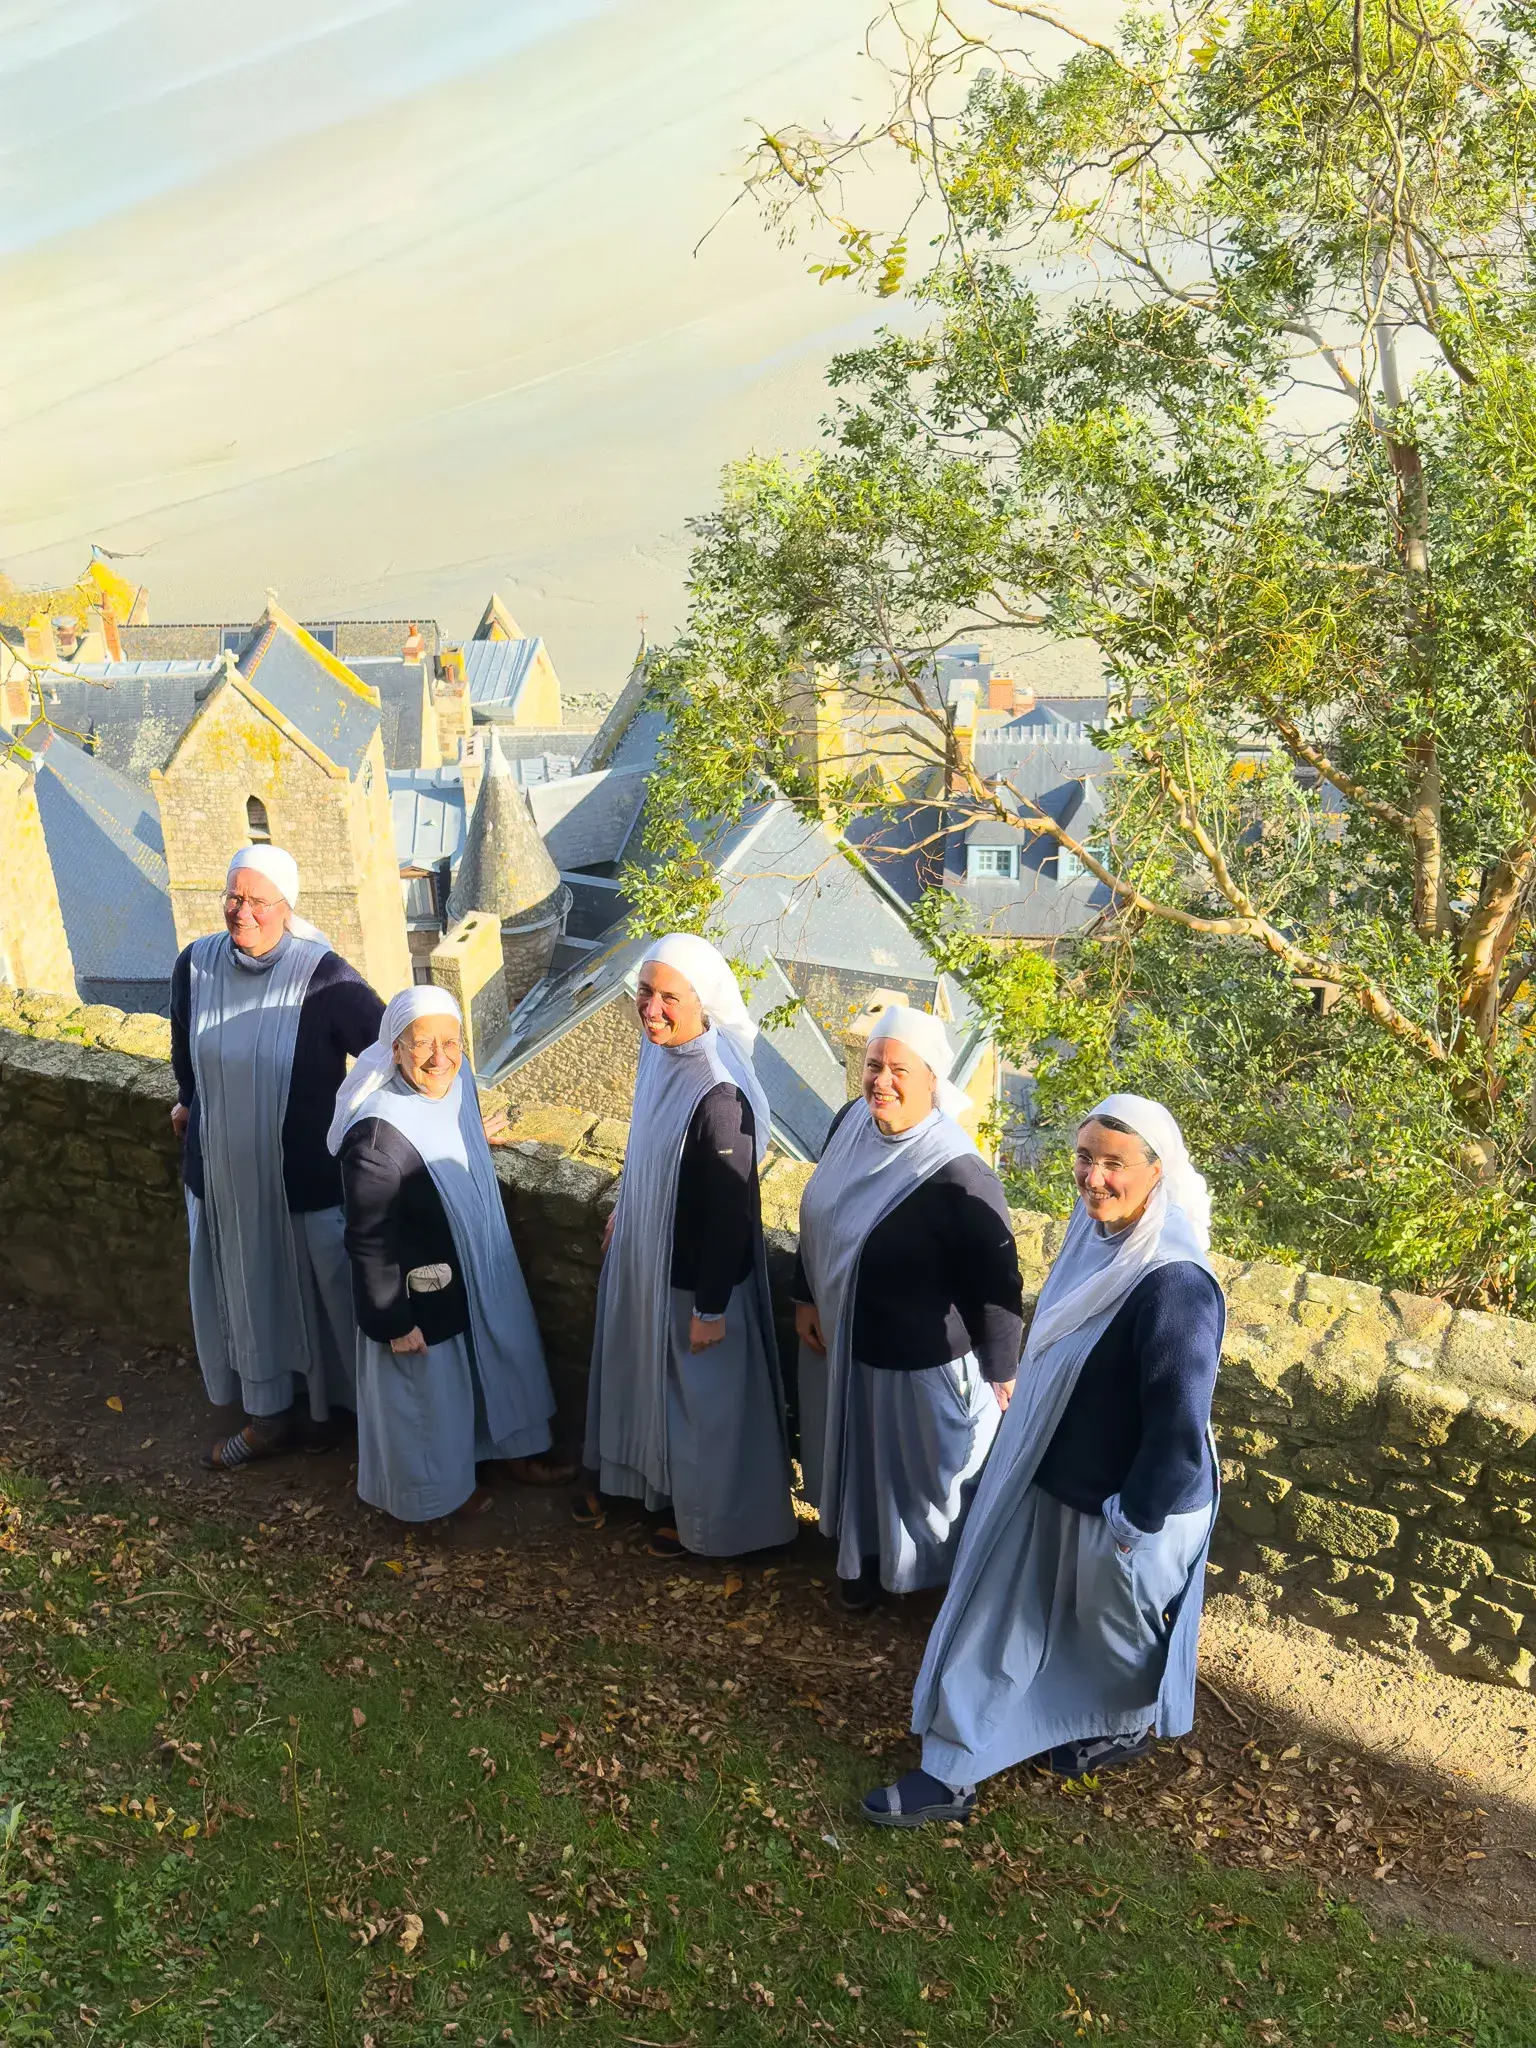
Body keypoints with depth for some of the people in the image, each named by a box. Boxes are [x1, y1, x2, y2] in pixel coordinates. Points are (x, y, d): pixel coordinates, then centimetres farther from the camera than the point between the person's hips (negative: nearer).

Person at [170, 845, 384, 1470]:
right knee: (247, 1288, 17)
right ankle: (269, 1414, 35)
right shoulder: (195, 965, -6)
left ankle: (328, 1401, 36)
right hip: (224, 1169, 4)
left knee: (315, 1283, 12)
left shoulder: (322, 975, -21)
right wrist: (187, 1104, 28)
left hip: (304, 1171, -4)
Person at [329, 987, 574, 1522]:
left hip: (480, 1271, 7)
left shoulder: (458, 1082, -12)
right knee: (430, 1387, 16)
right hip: (423, 1292, -7)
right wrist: (393, 1321, -17)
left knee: (501, 1355, 26)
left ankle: (512, 1448, 51)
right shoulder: (377, 1134, -33)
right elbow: (369, 1243, -24)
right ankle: (437, 1484, 43)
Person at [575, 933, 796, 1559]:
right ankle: (623, 1470, 53)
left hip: (695, 1271, -7)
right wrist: (622, 1211, 21)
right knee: (636, 1363, 28)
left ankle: (697, 1510, 41)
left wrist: (711, 1308, -18)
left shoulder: (718, 1096, -33)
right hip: (642, 1250, 8)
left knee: (696, 1388, 16)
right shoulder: (659, 1051, -9)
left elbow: (730, 1212, -25)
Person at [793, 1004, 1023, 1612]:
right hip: (840, 1340, 7)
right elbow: (818, 1218, 6)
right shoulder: (850, 1123, -10)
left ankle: (906, 1568, 46)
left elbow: (998, 1284, -22)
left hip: (918, 1362, -7)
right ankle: (859, 1550, 55)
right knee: (852, 1451, 28)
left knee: (911, 1466, 18)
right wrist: (805, 1298, 8)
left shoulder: (958, 1176, -31)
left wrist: (1000, 1377, -13)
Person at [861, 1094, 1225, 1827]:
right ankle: (951, 1774, 39)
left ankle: (1130, 1728, 54)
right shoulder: (1097, 1238, -8)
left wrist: (1130, 1526, -18)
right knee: (997, 1621, 20)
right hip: (1045, 1481, 8)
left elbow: (1179, 1431, -28)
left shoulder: (1173, 1287, -33)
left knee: (1110, 1626, 22)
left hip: (1118, 1507, -7)